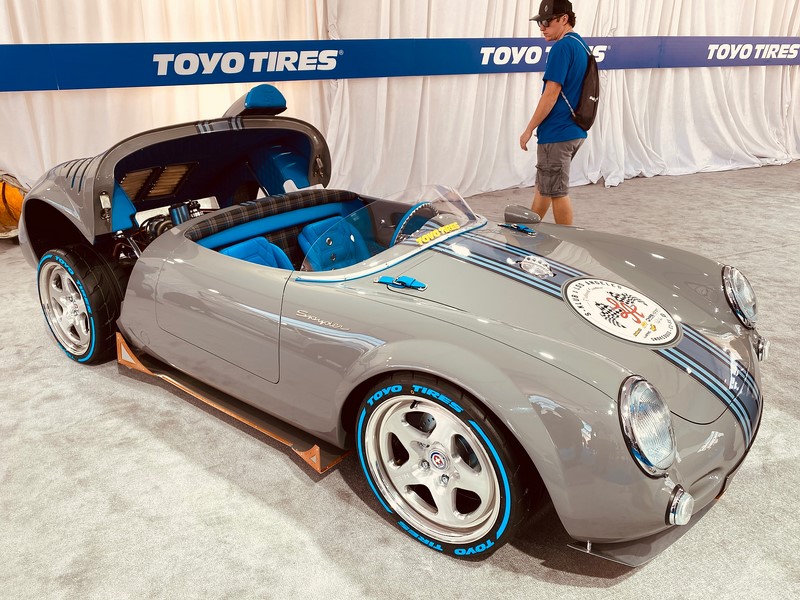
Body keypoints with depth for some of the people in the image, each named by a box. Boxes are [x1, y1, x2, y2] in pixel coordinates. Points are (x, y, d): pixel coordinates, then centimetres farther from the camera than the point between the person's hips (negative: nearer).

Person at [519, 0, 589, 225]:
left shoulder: (562, 47, -16)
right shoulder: (581, 45, 13)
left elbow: (551, 94, -20)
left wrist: (529, 130, -13)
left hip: (556, 134, -10)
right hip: (574, 130, 10)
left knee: (557, 192, 1)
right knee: (544, 185, 19)